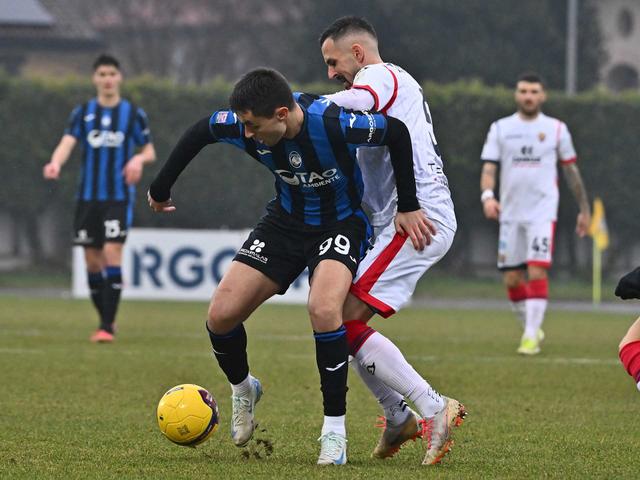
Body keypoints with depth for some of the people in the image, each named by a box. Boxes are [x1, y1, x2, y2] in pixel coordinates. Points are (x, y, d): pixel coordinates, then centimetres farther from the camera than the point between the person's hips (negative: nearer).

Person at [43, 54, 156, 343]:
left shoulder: (133, 114, 3)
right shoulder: (83, 113, 5)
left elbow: (150, 151, 9)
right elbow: (67, 143, -9)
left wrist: (139, 159, -16)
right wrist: (56, 163, -31)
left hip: (119, 197, -2)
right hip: (88, 197, 2)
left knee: (112, 255, -15)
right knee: (92, 262, 5)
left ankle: (107, 326, -14)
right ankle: (106, 320, 22)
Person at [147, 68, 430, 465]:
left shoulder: (333, 124, -34)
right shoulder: (243, 125, -20)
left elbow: (397, 132, -18)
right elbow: (199, 133, 1)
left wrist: (408, 207, -12)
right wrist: (160, 189, 12)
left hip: (341, 222, -5)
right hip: (286, 221, 5)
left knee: (323, 309, -32)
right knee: (221, 316, -7)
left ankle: (335, 429, -17)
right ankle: (243, 388, 27)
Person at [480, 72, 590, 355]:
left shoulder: (556, 129, 5)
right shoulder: (500, 129, 7)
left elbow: (571, 171, 13)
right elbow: (488, 168, -1)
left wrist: (584, 209, 15)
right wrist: (487, 196, -21)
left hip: (543, 212, -2)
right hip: (510, 213, 2)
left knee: (537, 271, -17)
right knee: (512, 279, 4)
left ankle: (531, 337, -16)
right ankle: (531, 328, 24)